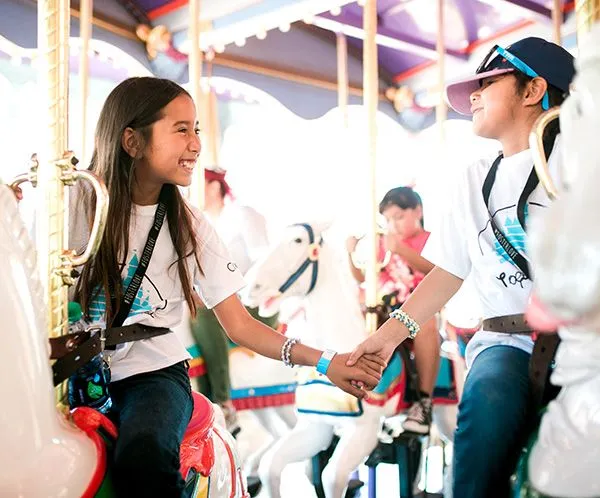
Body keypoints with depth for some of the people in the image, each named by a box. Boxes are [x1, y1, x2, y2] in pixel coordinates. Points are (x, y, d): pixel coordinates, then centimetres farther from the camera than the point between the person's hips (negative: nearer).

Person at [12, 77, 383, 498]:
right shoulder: (72, 201, -4)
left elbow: (239, 325, 2)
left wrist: (326, 363, -9)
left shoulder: (189, 227, 2)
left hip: (151, 372, 0)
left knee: (144, 452, -34)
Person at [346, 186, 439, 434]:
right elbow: (362, 277, 17)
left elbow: (433, 269, -17)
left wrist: (401, 250, -31)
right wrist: (354, 255, -4)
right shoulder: (383, 243, 18)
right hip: (387, 308, 5)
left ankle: (424, 399, -37)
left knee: (425, 322, -39)